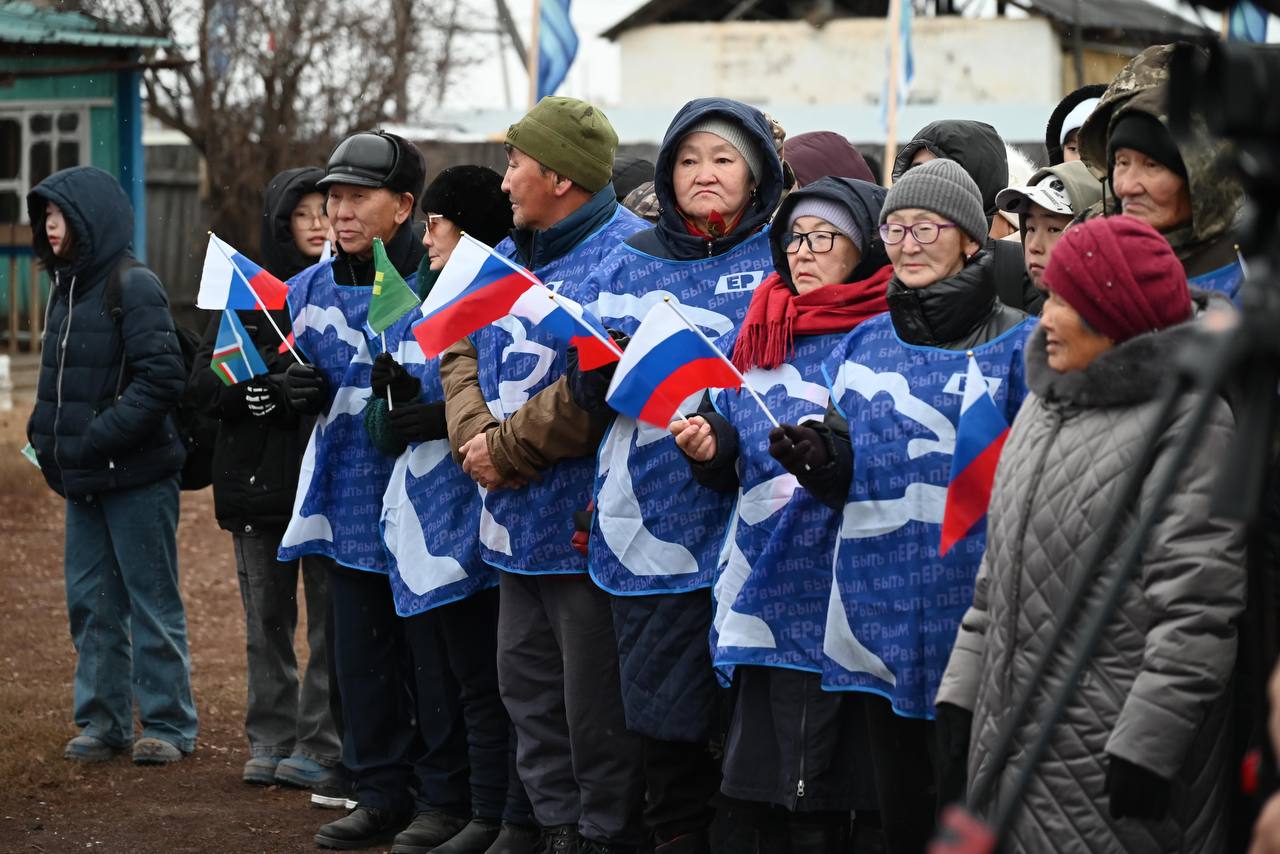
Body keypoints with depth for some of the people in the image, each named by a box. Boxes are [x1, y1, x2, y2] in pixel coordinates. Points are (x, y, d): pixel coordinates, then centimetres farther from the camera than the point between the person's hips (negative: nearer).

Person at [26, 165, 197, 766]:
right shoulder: (67, 287, 12)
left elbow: (162, 379, -20)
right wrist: (46, 432, 6)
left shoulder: (133, 287, -13)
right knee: (90, 602, 11)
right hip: (83, 480, 8)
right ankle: (104, 721, 20)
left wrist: (98, 439, -21)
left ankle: (169, 726, 9)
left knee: (152, 602, 1)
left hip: (137, 477, -8)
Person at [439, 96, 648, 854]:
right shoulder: (511, 255, 13)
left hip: (588, 523, -9)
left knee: (595, 703, -2)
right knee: (528, 683, 16)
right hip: (515, 520, 9)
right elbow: (464, 351, 15)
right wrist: (474, 437, -5)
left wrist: (507, 451, -17)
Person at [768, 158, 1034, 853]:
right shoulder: (863, 345, 13)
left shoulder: (1016, 344, 0)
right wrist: (815, 458, -7)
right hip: (880, 602, 4)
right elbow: (845, 477, 14)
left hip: (975, 595, -4)